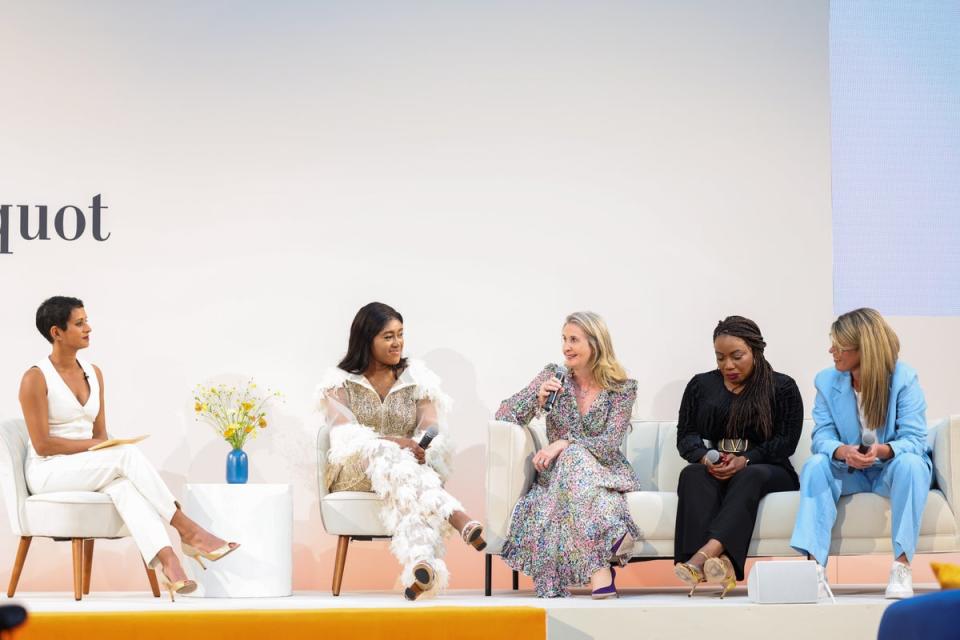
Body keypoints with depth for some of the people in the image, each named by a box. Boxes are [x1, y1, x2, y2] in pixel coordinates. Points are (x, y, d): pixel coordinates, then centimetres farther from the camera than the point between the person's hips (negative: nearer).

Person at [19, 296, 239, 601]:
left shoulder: (93, 373, 11)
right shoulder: (36, 379, -10)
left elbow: (100, 432, 12)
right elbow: (42, 444, -15)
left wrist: (105, 445, -11)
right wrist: (94, 444, -18)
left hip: (87, 467, 5)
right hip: (49, 471, -5)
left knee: (123, 483, -33)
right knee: (128, 455, -30)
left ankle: (165, 560, -53)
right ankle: (187, 530, -30)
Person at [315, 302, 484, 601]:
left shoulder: (416, 377, 13)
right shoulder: (340, 381, 6)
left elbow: (432, 428, 0)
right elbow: (345, 433, -11)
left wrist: (421, 448, -26)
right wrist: (395, 443, -28)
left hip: (411, 464, 1)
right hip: (353, 471, -1)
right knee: (389, 456, -38)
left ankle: (420, 561, -64)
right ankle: (458, 519, -57)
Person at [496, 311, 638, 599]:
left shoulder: (622, 388, -1)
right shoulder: (553, 375, 4)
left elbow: (610, 443, -12)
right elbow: (504, 415, 0)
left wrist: (564, 444, -27)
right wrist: (538, 397, -18)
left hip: (606, 472, -2)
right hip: (559, 473, 2)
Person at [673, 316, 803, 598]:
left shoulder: (782, 387, 9)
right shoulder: (700, 385, 18)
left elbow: (786, 440, -3)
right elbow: (685, 435, 10)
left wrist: (745, 460, -20)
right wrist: (705, 457, -14)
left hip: (764, 471, -2)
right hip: (712, 471, 2)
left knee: (749, 477, -38)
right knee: (692, 475, -33)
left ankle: (705, 553, -60)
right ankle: (720, 561, -56)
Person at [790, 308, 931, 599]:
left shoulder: (903, 378, -14)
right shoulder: (827, 381, -3)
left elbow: (914, 439, -21)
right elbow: (822, 437, -11)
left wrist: (883, 450, -43)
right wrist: (843, 452, -36)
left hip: (890, 469, -3)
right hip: (848, 472, 3)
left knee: (910, 463, -36)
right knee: (815, 464, -27)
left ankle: (902, 565, -34)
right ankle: (815, 565, -35)